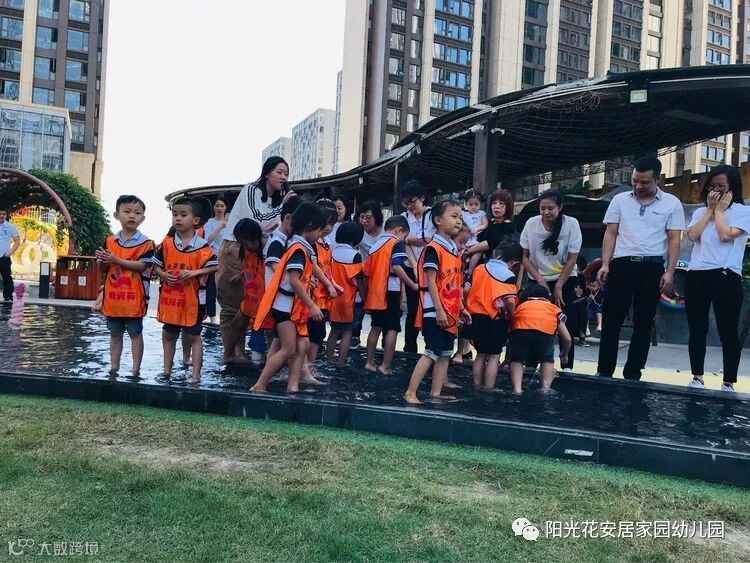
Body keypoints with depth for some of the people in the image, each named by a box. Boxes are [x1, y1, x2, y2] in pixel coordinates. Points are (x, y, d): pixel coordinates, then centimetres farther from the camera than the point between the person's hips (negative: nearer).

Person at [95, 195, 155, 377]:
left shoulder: (145, 243, -9)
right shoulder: (109, 241, 6)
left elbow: (142, 265, -20)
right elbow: (104, 270, 11)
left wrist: (116, 260, -22)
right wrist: (102, 261, -12)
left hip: (134, 298, -5)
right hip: (113, 296, 5)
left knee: (135, 333, 5)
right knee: (115, 334, 15)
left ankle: (135, 369, 13)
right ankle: (114, 367, 26)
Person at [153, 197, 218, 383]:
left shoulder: (202, 246, -11)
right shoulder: (167, 244, -1)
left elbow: (215, 266, -16)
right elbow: (157, 266, 7)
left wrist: (194, 273, -26)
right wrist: (163, 275, -14)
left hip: (193, 299, -4)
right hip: (170, 297, 4)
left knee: (193, 336, 7)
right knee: (168, 335, 16)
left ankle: (196, 374, 14)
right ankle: (167, 370, 31)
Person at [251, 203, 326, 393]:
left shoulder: (303, 248, 12)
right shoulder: (298, 249, -18)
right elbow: (294, 281, -24)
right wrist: (312, 306, -22)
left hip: (295, 306, 10)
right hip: (285, 306, -10)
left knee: (302, 346, 7)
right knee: (288, 349, -7)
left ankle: (292, 386, 8)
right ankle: (259, 386, 0)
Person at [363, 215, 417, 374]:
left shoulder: (375, 245, 17)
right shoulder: (397, 243, -4)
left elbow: (367, 271, 16)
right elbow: (397, 267, -18)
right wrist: (412, 285, -11)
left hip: (375, 293, 7)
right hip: (390, 291, -7)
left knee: (376, 327, 16)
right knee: (392, 329, -2)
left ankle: (369, 362, 18)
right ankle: (385, 366, -4)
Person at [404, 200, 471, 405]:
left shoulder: (454, 249, 14)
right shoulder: (433, 248, -13)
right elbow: (431, 282, -17)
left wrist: (461, 309, 17)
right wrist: (439, 310, -20)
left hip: (450, 312, 9)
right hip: (434, 311, -9)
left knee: (445, 353, 10)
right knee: (432, 352, -8)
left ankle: (436, 393, 18)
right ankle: (410, 392, -1)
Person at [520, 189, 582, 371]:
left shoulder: (571, 224, -14)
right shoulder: (531, 223, -9)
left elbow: (572, 259, -11)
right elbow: (524, 256, -4)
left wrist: (558, 286, -12)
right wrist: (540, 280, -12)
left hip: (565, 280, -1)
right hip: (537, 280, 2)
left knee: (566, 324, -10)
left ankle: (567, 366, -2)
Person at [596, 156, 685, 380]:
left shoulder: (671, 203, 5)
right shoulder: (620, 200, 8)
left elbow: (673, 240, 3)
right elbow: (610, 234, 7)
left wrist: (670, 272, -5)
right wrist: (605, 264, -3)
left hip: (652, 268, 0)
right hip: (621, 265, 0)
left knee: (643, 323, 5)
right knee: (611, 320, 0)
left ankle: (632, 374, 14)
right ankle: (604, 371, 8)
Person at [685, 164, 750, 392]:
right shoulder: (700, 212, 16)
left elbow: (726, 235, -12)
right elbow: (692, 235, -1)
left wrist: (719, 210, -1)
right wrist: (710, 209, 2)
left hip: (726, 277, -4)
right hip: (696, 276, 4)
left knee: (728, 332, -1)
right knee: (697, 330, 8)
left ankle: (729, 382, 8)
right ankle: (697, 377, 19)